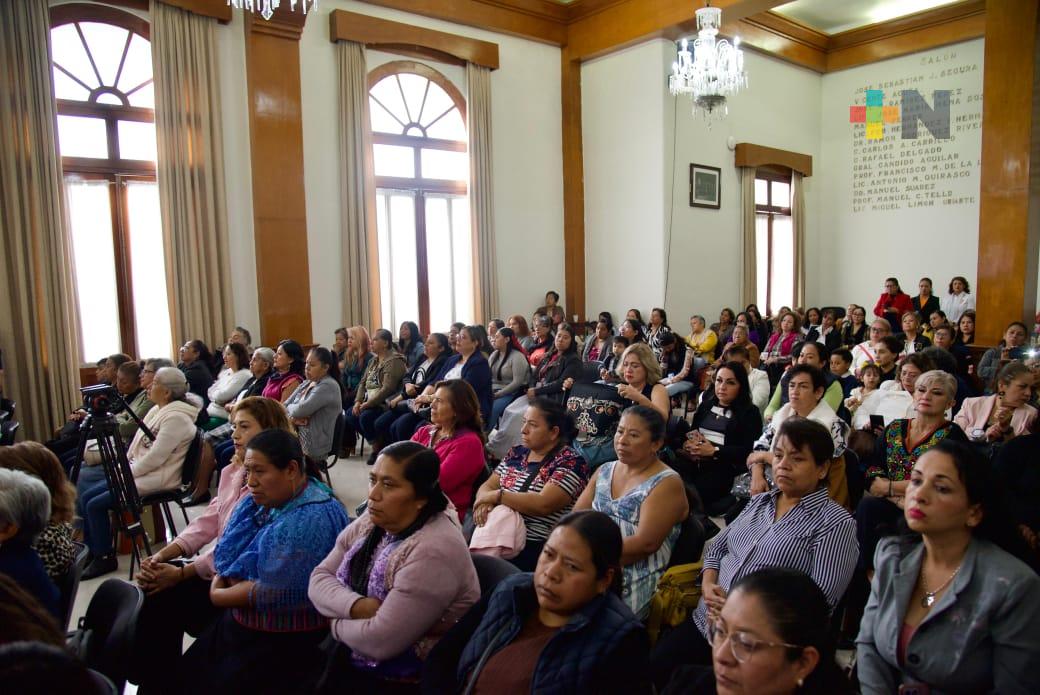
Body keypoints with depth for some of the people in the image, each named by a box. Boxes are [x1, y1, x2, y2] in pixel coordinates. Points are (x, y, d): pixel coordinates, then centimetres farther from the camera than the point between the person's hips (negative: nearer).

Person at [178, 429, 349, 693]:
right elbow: (227, 555, 7)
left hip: (285, 639, -8)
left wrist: (218, 596, -11)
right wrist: (217, 582, -13)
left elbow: (276, 591, -25)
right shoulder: (262, 500, 4)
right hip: (240, 621, 8)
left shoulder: (313, 519, -25)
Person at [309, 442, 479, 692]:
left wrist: (338, 622, -9)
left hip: (398, 681, -6)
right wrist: (357, 606, -19)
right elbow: (319, 578, -2)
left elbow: (380, 642, -27)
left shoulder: (433, 553, -27)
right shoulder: (371, 522, -1)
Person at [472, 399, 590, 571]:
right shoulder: (517, 452, 14)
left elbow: (543, 504, -20)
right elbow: (487, 486, 13)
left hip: (539, 548, -6)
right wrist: (484, 501, -11)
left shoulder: (570, 462, -7)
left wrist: (497, 496, -13)